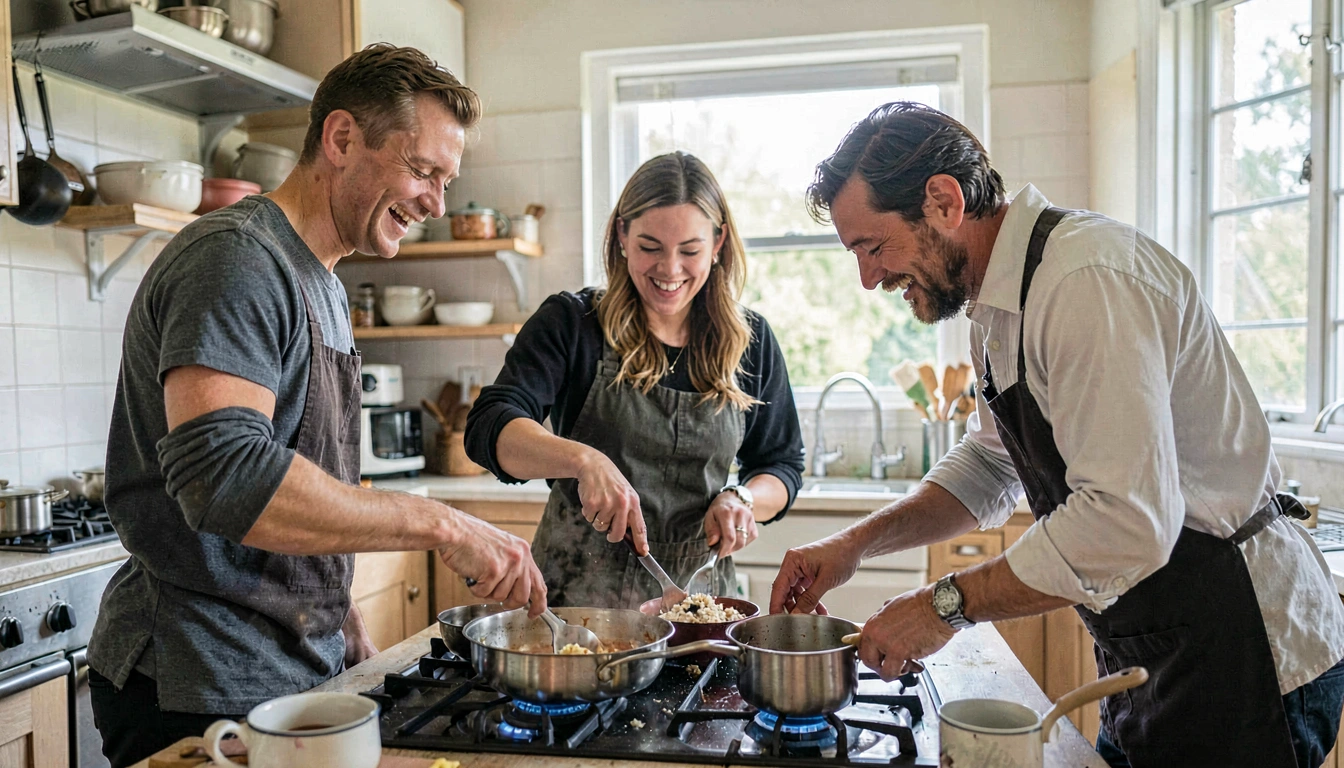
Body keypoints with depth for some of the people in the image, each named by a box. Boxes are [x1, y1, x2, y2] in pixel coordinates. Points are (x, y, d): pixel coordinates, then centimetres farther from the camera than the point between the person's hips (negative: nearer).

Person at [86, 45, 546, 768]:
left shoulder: (319, 285, 13)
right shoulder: (235, 256, -18)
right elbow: (224, 472, -31)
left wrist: (346, 625, 14)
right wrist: (441, 525, -29)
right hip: (200, 691, -9)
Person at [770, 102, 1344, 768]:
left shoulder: (1088, 279, -26)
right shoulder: (999, 301, 5)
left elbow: (1124, 523, -34)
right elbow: (990, 465, 15)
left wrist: (947, 604, -22)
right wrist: (855, 544, 3)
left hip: (1242, 665, -9)